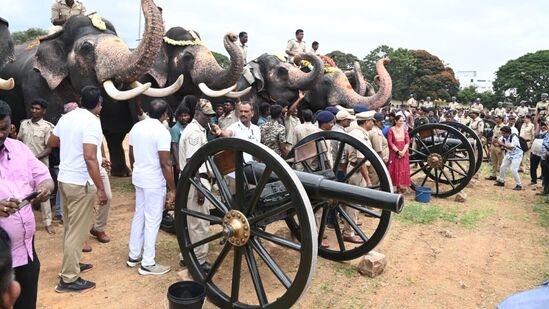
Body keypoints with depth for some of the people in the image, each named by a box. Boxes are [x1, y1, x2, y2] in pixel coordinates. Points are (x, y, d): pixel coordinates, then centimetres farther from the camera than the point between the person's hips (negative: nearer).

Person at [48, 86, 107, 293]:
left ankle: (71, 264, 36)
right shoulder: (92, 122, -17)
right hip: (81, 183, -9)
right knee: (78, 231, 0)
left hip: (64, 179, 9)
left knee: (70, 227, 21)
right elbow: (90, 157, -26)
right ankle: (69, 279, 7)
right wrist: (101, 189, -24)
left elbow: (51, 143, 22)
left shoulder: (66, 118, 7)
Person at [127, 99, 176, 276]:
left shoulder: (136, 127, 6)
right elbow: (165, 164, -20)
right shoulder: (162, 132, -17)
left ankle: (134, 256, 27)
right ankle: (148, 264, 7)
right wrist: (173, 189, -14)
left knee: (139, 216, 17)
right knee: (152, 221, 0)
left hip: (138, 179, 8)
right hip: (154, 182, -8)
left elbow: (131, 154, 14)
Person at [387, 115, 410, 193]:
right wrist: (398, 151, -15)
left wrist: (403, 151, -12)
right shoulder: (391, 130, -5)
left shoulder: (405, 129, 7)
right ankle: (394, 186, 5)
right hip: (394, 152, -3)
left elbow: (407, 142, 3)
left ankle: (402, 186, 14)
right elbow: (390, 142, -9)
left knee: (403, 169, 5)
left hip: (404, 152, 4)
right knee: (394, 169, 0)